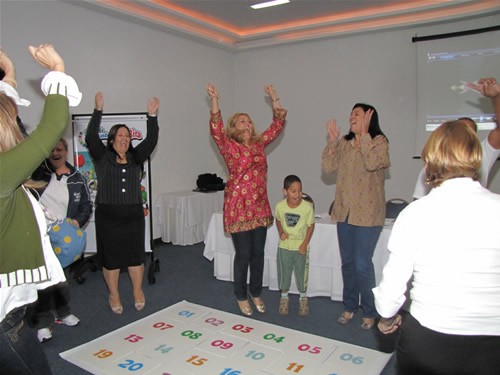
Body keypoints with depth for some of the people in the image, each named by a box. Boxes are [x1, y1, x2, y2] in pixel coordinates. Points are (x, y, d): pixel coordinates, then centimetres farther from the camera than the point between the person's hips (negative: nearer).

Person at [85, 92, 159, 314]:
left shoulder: (135, 158, 9)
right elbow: (90, 137, -12)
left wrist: (152, 116, -11)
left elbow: (151, 141, -1)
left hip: (133, 214, 2)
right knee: (110, 256, 6)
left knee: (135, 255, 7)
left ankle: (138, 292, 25)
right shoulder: (102, 157, 2)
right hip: (107, 215, -2)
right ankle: (114, 296, 22)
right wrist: (98, 110, -17)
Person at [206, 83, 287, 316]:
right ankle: (241, 297, 22)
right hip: (238, 207, -5)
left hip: (260, 207, 5)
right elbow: (216, 130, -21)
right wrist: (214, 100, -29)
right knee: (243, 254, 3)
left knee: (258, 253, 12)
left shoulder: (259, 144, 10)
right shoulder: (230, 147, -4)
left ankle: (256, 294, 29)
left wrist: (274, 99, 6)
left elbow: (278, 125, 12)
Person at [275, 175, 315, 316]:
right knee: (284, 273, 14)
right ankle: (284, 297, 37)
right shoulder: (280, 206, -15)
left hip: (301, 247, -1)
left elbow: (311, 225, -7)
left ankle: (303, 298, 37)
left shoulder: (307, 207, -20)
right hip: (284, 246, 1)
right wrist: (281, 232, -10)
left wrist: (305, 244, -11)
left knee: (302, 274, 13)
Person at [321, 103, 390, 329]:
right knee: (347, 262, 14)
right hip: (344, 211, 6)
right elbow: (327, 167, -1)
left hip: (367, 213, -5)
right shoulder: (344, 143, 8)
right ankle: (349, 307, 30)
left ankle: (369, 312, 18)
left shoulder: (379, 141, -5)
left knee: (362, 264, -2)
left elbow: (372, 163, -25)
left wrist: (364, 134, -19)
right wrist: (332, 140, -4)